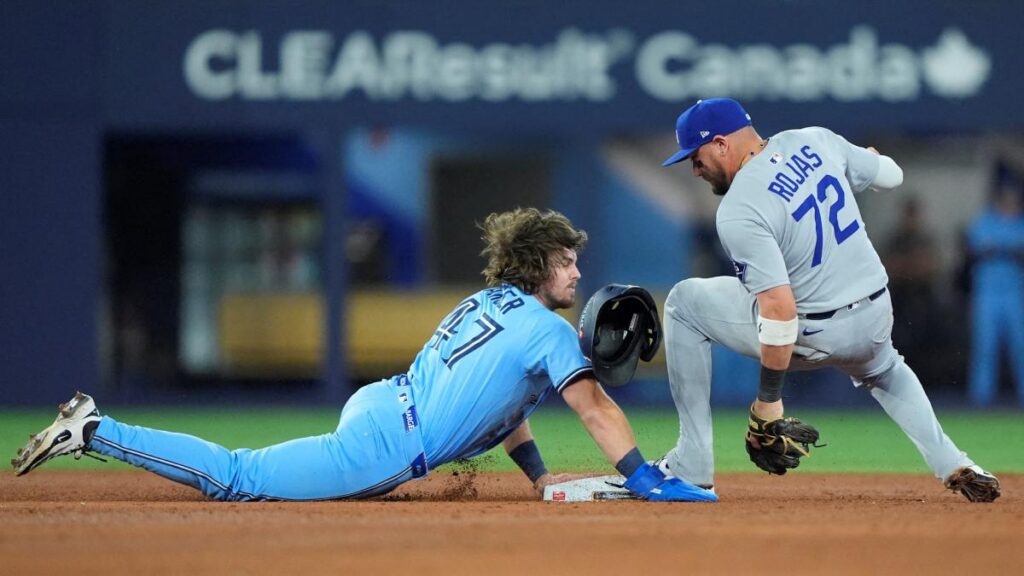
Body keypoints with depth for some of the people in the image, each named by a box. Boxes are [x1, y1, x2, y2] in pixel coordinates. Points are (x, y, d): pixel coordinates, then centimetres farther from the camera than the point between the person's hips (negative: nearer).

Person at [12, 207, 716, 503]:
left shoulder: (486, 302, 20)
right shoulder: (547, 330, -7)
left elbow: (499, 396, 30)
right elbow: (595, 409, -10)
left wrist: (542, 478, 28)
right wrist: (645, 480, -6)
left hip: (374, 403, 9)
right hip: (386, 446, -9)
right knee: (237, 477, -7)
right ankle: (94, 432, -8)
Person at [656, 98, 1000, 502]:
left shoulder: (737, 211, -21)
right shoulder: (814, 141, -2)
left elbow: (780, 310, -26)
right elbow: (891, 176, 13)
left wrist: (768, 399, -20)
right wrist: (865, 158, 37)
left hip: (814, 336, -7)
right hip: (878, 316, 7)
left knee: (685, 303, 10)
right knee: (882, 371, 43)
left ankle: (691, 467, 9)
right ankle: (952, 465, 23)